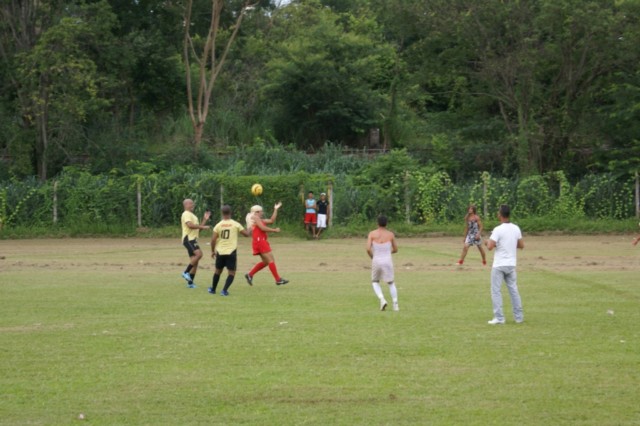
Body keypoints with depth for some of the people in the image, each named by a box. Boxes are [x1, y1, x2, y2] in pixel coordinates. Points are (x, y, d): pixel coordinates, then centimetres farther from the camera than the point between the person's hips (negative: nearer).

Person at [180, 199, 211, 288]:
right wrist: (202, 226, -19)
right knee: (199, 254, -27)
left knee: (195, 261, 7)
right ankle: (186, 272, -22)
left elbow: (198, 228, 25)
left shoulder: (193, 216, 25)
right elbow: (190, 225, -23)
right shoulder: (186, 214, -6)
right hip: (188, 239, -10)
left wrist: (205, 220, 17)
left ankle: (190, 282, 9)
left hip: (193, 240, 10)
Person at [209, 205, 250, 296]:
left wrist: (213, 251, 10)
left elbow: (213, 240, -3)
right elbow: (246, 234, 0)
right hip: (231, 252, -2)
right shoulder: (235, 224, -5)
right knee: (231, 273, 5)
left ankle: (213, 289, 33)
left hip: (220, 252, 3)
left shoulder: (218, 225, -1)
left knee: (218, 271, 20)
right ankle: (224, 290, -11)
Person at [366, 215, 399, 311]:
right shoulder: (390, 234, -1)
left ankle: (382, 300, -3)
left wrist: (372, 257, 7)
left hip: (376, 262, -1)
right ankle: (395, 305, 7)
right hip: (387, 262, 1)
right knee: (391, 283, 19)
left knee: (375, 282, 22)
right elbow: (395, 249, 9)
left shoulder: (372, 233, -5)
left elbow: (368, 249, -13)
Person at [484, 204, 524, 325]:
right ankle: (519, 316, 14)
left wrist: (488, 242, 3)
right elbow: (521, 245, 11)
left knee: (496, 291, 1)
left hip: (499, 265, -5)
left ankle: (499, 318, -3)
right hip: (511, 265, 5)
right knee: (513, 290, 13)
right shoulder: (516, 229, 3)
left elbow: (490, 247, -19)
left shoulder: (498, 230, -15)